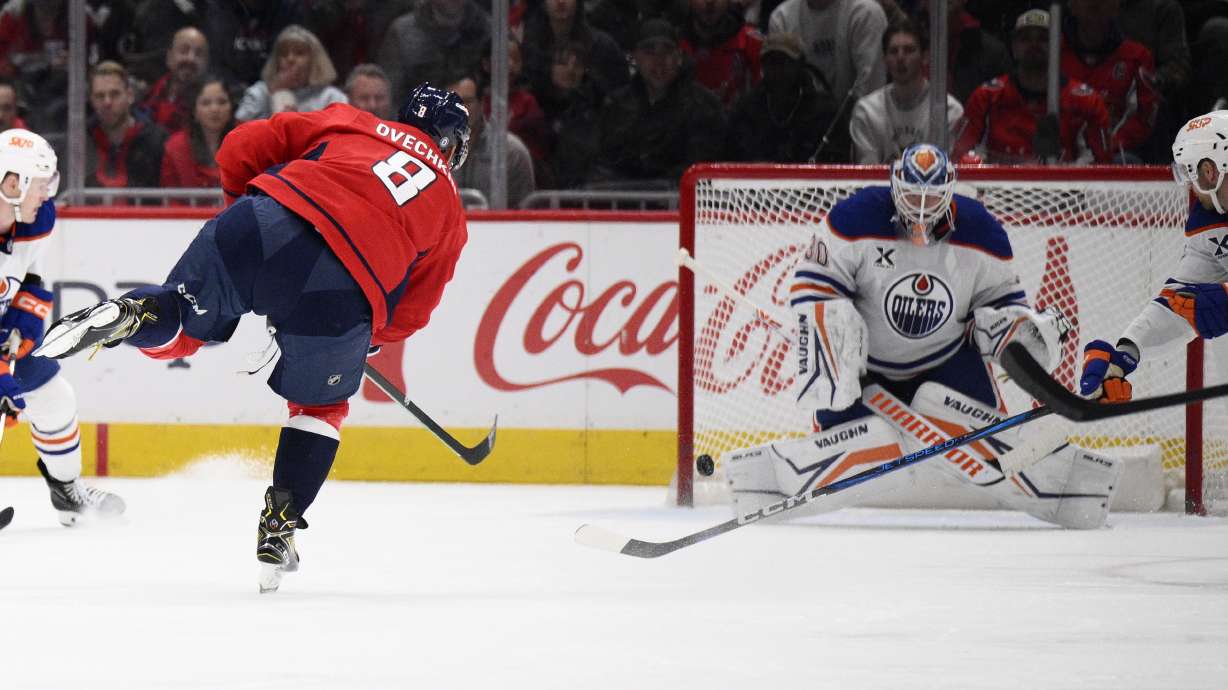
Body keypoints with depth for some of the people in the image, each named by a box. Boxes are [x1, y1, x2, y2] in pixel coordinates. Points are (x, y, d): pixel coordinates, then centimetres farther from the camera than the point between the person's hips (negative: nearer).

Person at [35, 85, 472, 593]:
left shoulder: (349, 124, 27)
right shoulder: (449, 215, 26)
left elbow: (241, 148, 19)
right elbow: (409, 314, 25)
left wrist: (246, 207, 34)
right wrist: (364, 338, 42)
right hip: (343, 292, 0)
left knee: (177, 330, 19)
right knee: (320, 406, 23)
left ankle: (133, 315, -14)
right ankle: (279, 529, 16)